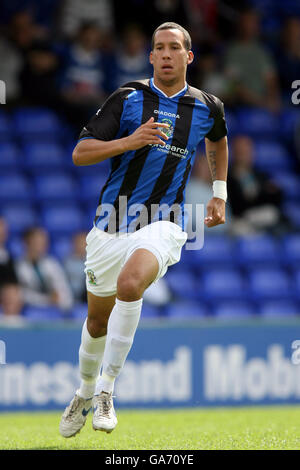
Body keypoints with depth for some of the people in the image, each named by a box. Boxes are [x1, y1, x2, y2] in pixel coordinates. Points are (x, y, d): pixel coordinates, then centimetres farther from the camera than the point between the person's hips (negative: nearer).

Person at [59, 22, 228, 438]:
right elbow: (79, 153, -6)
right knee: (98, 319, 12)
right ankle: (85, 394, 38)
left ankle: (106, 389, -24)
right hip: (113, 221, 1)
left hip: (163, 223, -1)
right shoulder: (127, 99, -2)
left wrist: (219, 194, 25)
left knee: (130, 283, -32)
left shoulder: (208, 107, 5)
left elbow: (218, 140, 30)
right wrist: (130, 141, -20)